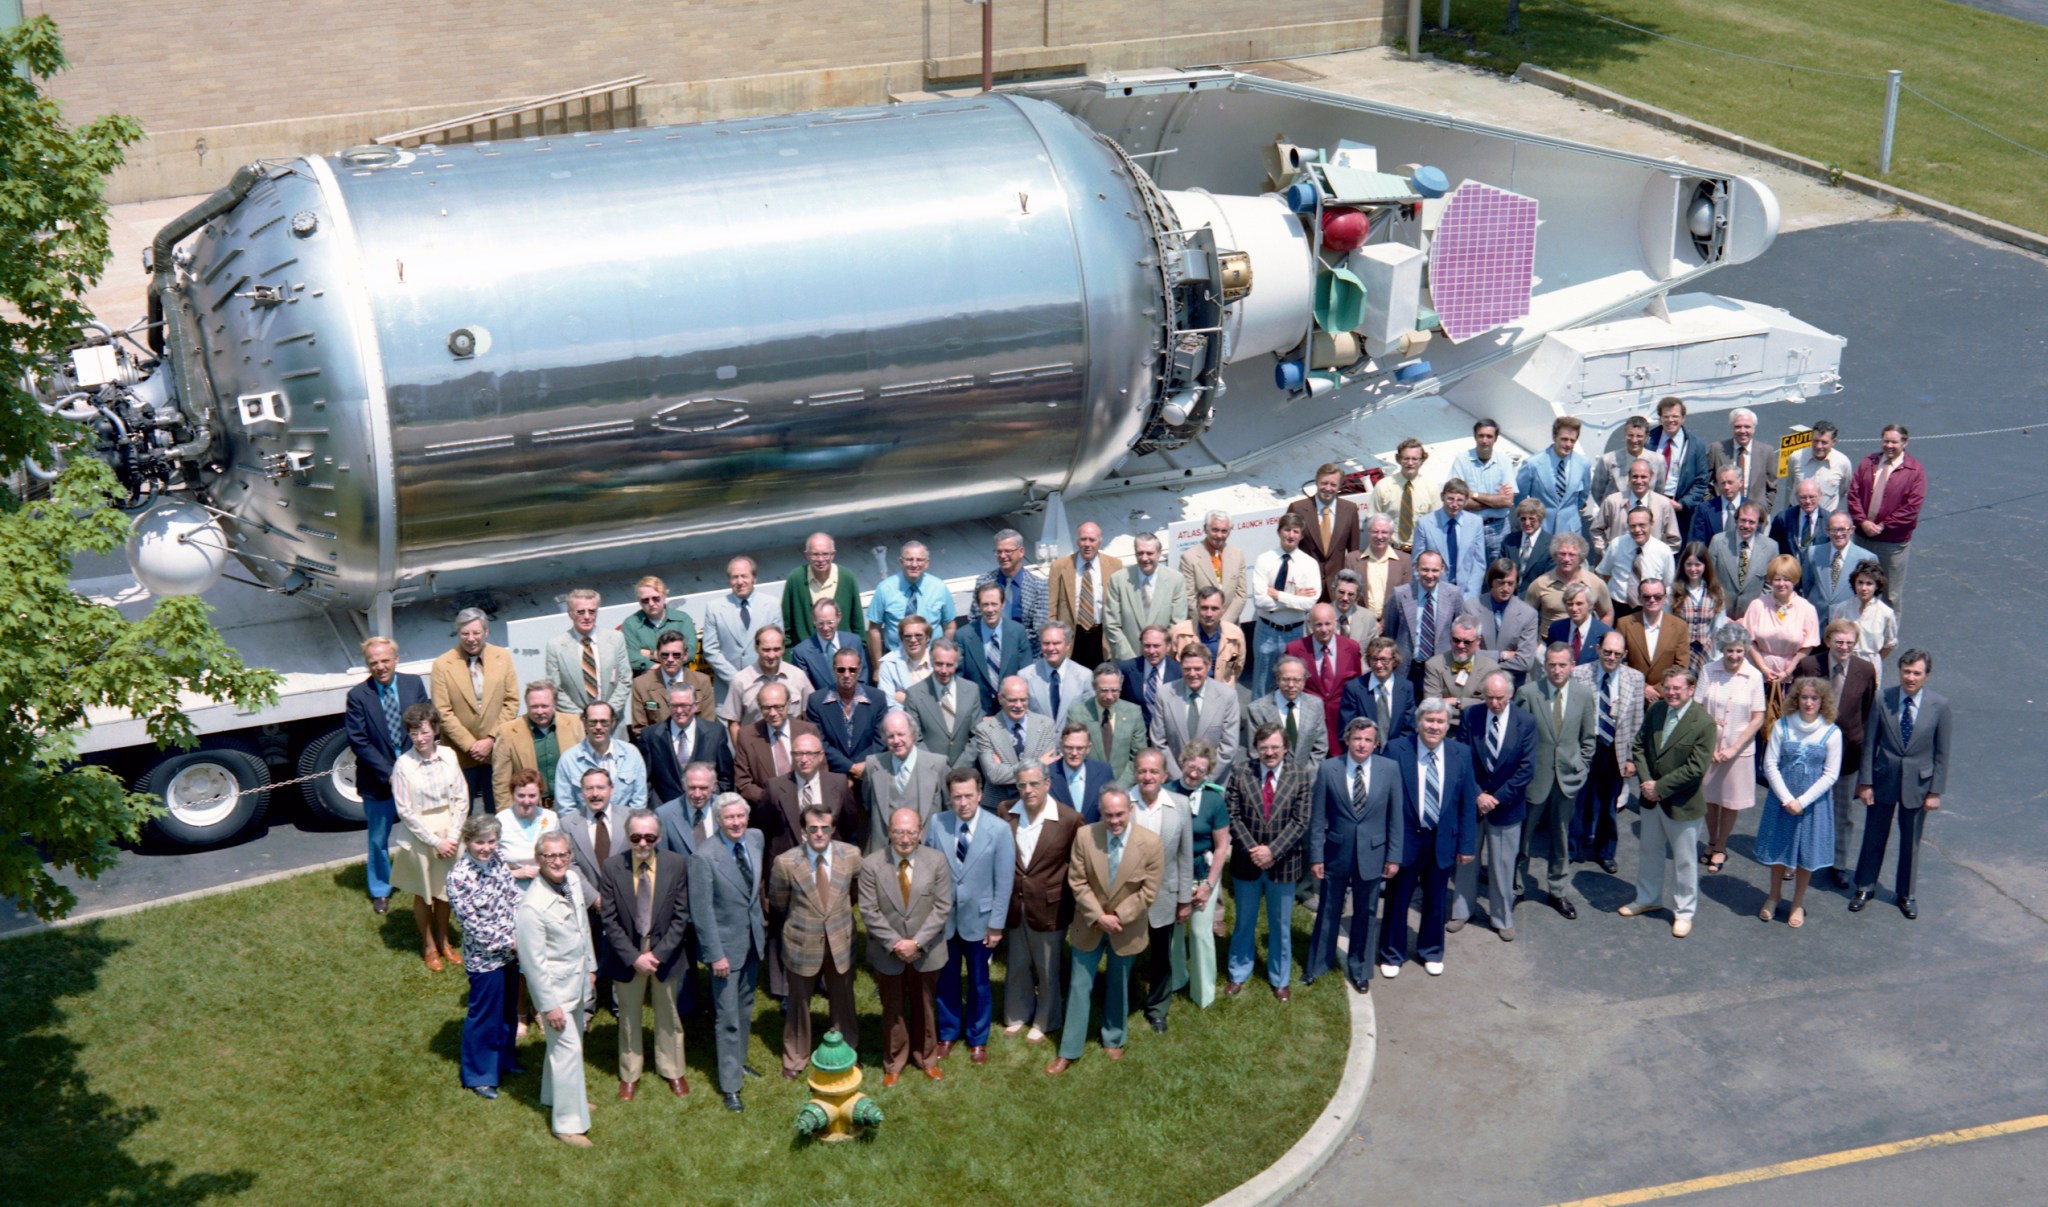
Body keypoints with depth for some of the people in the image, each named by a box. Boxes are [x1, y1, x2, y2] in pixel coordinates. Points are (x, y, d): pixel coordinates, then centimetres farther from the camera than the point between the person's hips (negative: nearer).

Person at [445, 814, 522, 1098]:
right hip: (484, 958, -7)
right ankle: (478, 1075, 25)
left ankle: (504, 1061, 43)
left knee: (507, 1009, 22)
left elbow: (516, 897, 3)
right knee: (485, 1016, 8)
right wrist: (510, 943, -17)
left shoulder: (497, 862, -2)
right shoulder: (458, 877, -22)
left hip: (511, 952, 7)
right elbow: (473, 924, -21)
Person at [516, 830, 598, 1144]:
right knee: (568, 1049, -1)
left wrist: (591, 966, 18)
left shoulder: (573, 880, -6)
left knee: (571, 1042, 23)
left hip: (579, 979, 8)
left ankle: (557, 1095, 44)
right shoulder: (532, 906, -30)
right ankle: (567, 1122, 11)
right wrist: (549, 1005, -18)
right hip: (556, 986, -8)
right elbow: (533, 961, -23)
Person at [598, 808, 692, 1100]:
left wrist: (658, 953, -17)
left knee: (668, 1014, 17)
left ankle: (671, 1070, 36)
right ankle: (629, 1074, 33)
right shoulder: (612, 867, -13)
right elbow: (609, 920, -11)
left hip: (665, 952, 0)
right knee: (628, 1016, 15)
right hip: (627, 955, 0)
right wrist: (634, 957, -18)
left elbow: (681, 916, -10)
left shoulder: (676, 864, -12)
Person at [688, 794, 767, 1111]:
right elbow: (702, 912, -18)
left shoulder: (755, 839, -1)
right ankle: (730, 1087, 8)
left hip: (753, 939, 6)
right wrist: (715, 954, -17)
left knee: (745, 1008, 20)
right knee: (728, 1018, 0)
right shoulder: (704, 858, -21)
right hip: (726, 945, -6)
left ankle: (738, 1061, 39)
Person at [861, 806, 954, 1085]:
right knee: (892, 1008, 16)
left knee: (924, 1006, 19)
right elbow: (869, 912, -12)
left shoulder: (937, 861, -11)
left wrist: (917, 942, -18)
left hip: (926, 950, 1)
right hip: (887, 951, -1)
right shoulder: (871, 865, -14)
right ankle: (894, 1062, 35)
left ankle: (926, 1057, 40)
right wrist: (895, 943, -19)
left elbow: (942, 908, -10)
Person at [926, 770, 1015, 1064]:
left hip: (979, 919, -1)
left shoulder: (999, 830, -16)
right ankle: (948, 1033, 38)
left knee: (978, 983, 16)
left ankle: (978, 1039, 35)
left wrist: (996, 925, -9)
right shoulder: (935, 823, -11)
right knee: (946, 980, 17)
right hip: (943, 918, 1)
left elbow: (1004, 882, -11)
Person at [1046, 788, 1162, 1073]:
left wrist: (1118, 917, -17)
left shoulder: (1150, 842, -18)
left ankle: (1113, 1041, 38)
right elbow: (1077, 882, -11)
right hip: (1089, 924, 0)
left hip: (1126, 927, 0)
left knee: (1118, 987, 18)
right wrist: (1099, 916, -18)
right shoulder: (1084, 836, -16)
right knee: (1079, 986, 6)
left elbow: (1148, 892, -13)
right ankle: (1069, 1052, 14)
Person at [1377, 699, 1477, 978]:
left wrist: (1467, 844, -1)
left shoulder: (1461, 754, -5)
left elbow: (1468, 802, 1)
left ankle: (1431, 952, 38)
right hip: (1405, 838, -2)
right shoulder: (1398, 751, -14)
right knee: (1397, 899, 11)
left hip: (1442, 840, 2)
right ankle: (1392, 955, 30)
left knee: (1435, 900, 17)